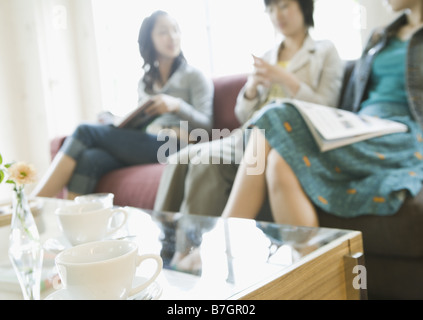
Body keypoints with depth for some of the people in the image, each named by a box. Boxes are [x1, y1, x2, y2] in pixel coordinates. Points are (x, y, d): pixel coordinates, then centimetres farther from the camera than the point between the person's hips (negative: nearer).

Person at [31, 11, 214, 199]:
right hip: (144, 145, 5)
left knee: (85, 132, -19)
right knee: (89, 159, -29)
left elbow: (205, 125, 0)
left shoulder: (194, 77, 10)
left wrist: (177, 105, -17)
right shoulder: (145, 83, 25)